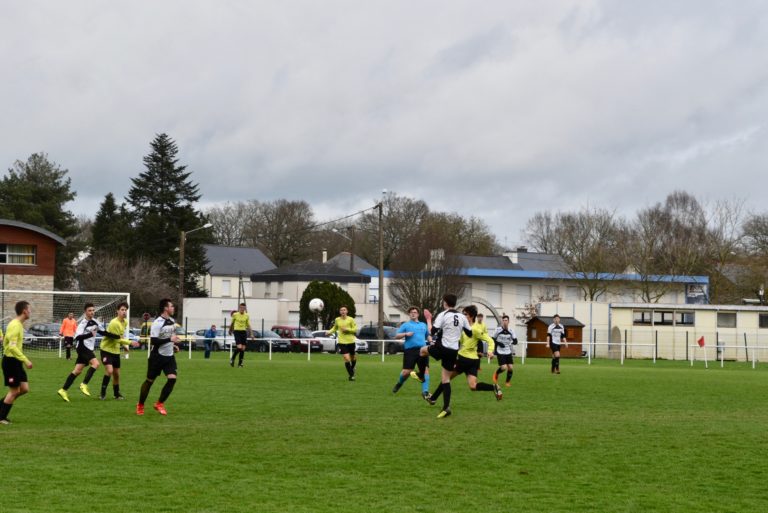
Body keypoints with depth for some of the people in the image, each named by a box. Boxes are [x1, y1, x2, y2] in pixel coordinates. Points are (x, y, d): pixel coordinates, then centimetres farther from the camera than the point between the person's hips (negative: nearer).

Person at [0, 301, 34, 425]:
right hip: (11, 361, -9)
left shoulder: (18, 324, 12)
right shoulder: (15, 325, -18)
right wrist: (26, 360, -26)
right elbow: (12, 346, -25)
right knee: (14, 391, -2)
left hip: (16, 361, 9)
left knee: (24, 389, 7)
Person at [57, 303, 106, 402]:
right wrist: (90, 334, -34)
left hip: (88, 349, 8)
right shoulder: (83, 323, -13)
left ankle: (63, 390, 7)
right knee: (95, 363, -23)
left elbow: (103, 332, 22)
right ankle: (84, 384, -20)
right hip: (82, 347, -8)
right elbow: (77, 337, -23)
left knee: (77, 370, 5)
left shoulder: (95, 322, 11)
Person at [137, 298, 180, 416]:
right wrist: (170, 339, -27)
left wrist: (173, 345, 10)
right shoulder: (157, 323, -18)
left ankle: (159, 404, 3)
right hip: (157, 356, -6)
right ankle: (140, 405, 24)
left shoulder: (172, 321, 7)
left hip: (169, 356, 6)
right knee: (150, 380, 6)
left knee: (172, 378, -11)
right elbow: (153, 341, -25)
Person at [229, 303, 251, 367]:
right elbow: (232, 323, 10)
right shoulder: (235, 315, -4)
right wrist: (230, 330, 19)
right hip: (237, 331, -4)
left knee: (243, 348, 1)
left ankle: (240, 363, 11)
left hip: (243, 332, 4)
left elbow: (248, 325, 10)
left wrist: (251, 334, 4)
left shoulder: (246, 316, 4)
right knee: (239, 347, -17)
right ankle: (232, 359, 6)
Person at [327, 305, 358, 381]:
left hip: (351, 341, 0)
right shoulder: (337, 320, 1)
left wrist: (347, 329, -19)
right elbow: (335, 328, 17)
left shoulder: (350, 319, -5)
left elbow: (355, 329, -6)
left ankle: (353, 368, 51)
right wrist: (330, 332, -1)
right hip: (342, 342, 0)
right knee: (347, 359, -14)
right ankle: (351, 375, -3)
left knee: (353, 357, 17)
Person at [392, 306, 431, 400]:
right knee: (407, 371, -6)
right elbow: (397, 336, 5)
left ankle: (425, 392, -13)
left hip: (422, 350, 3)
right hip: (410, 350, -3)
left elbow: (428, 336, 33)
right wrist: (406, 334, -12)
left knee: (426, 370, -12)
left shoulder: (423, 325, 22)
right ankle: (399, 383, 26)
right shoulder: (406, 325, 10)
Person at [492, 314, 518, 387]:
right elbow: (493, 339, 2)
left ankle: (507, 382, 17)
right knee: (504, 367, -14)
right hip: (500, 352, -3)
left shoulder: (511, 331, -1)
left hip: (508, 352, 3)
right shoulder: (498, 330, -7)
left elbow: (515, 341, 1)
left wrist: (513, 342, -23)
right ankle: (496, 374, 20)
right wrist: (499, 343, -16)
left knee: (510, 367, -4)